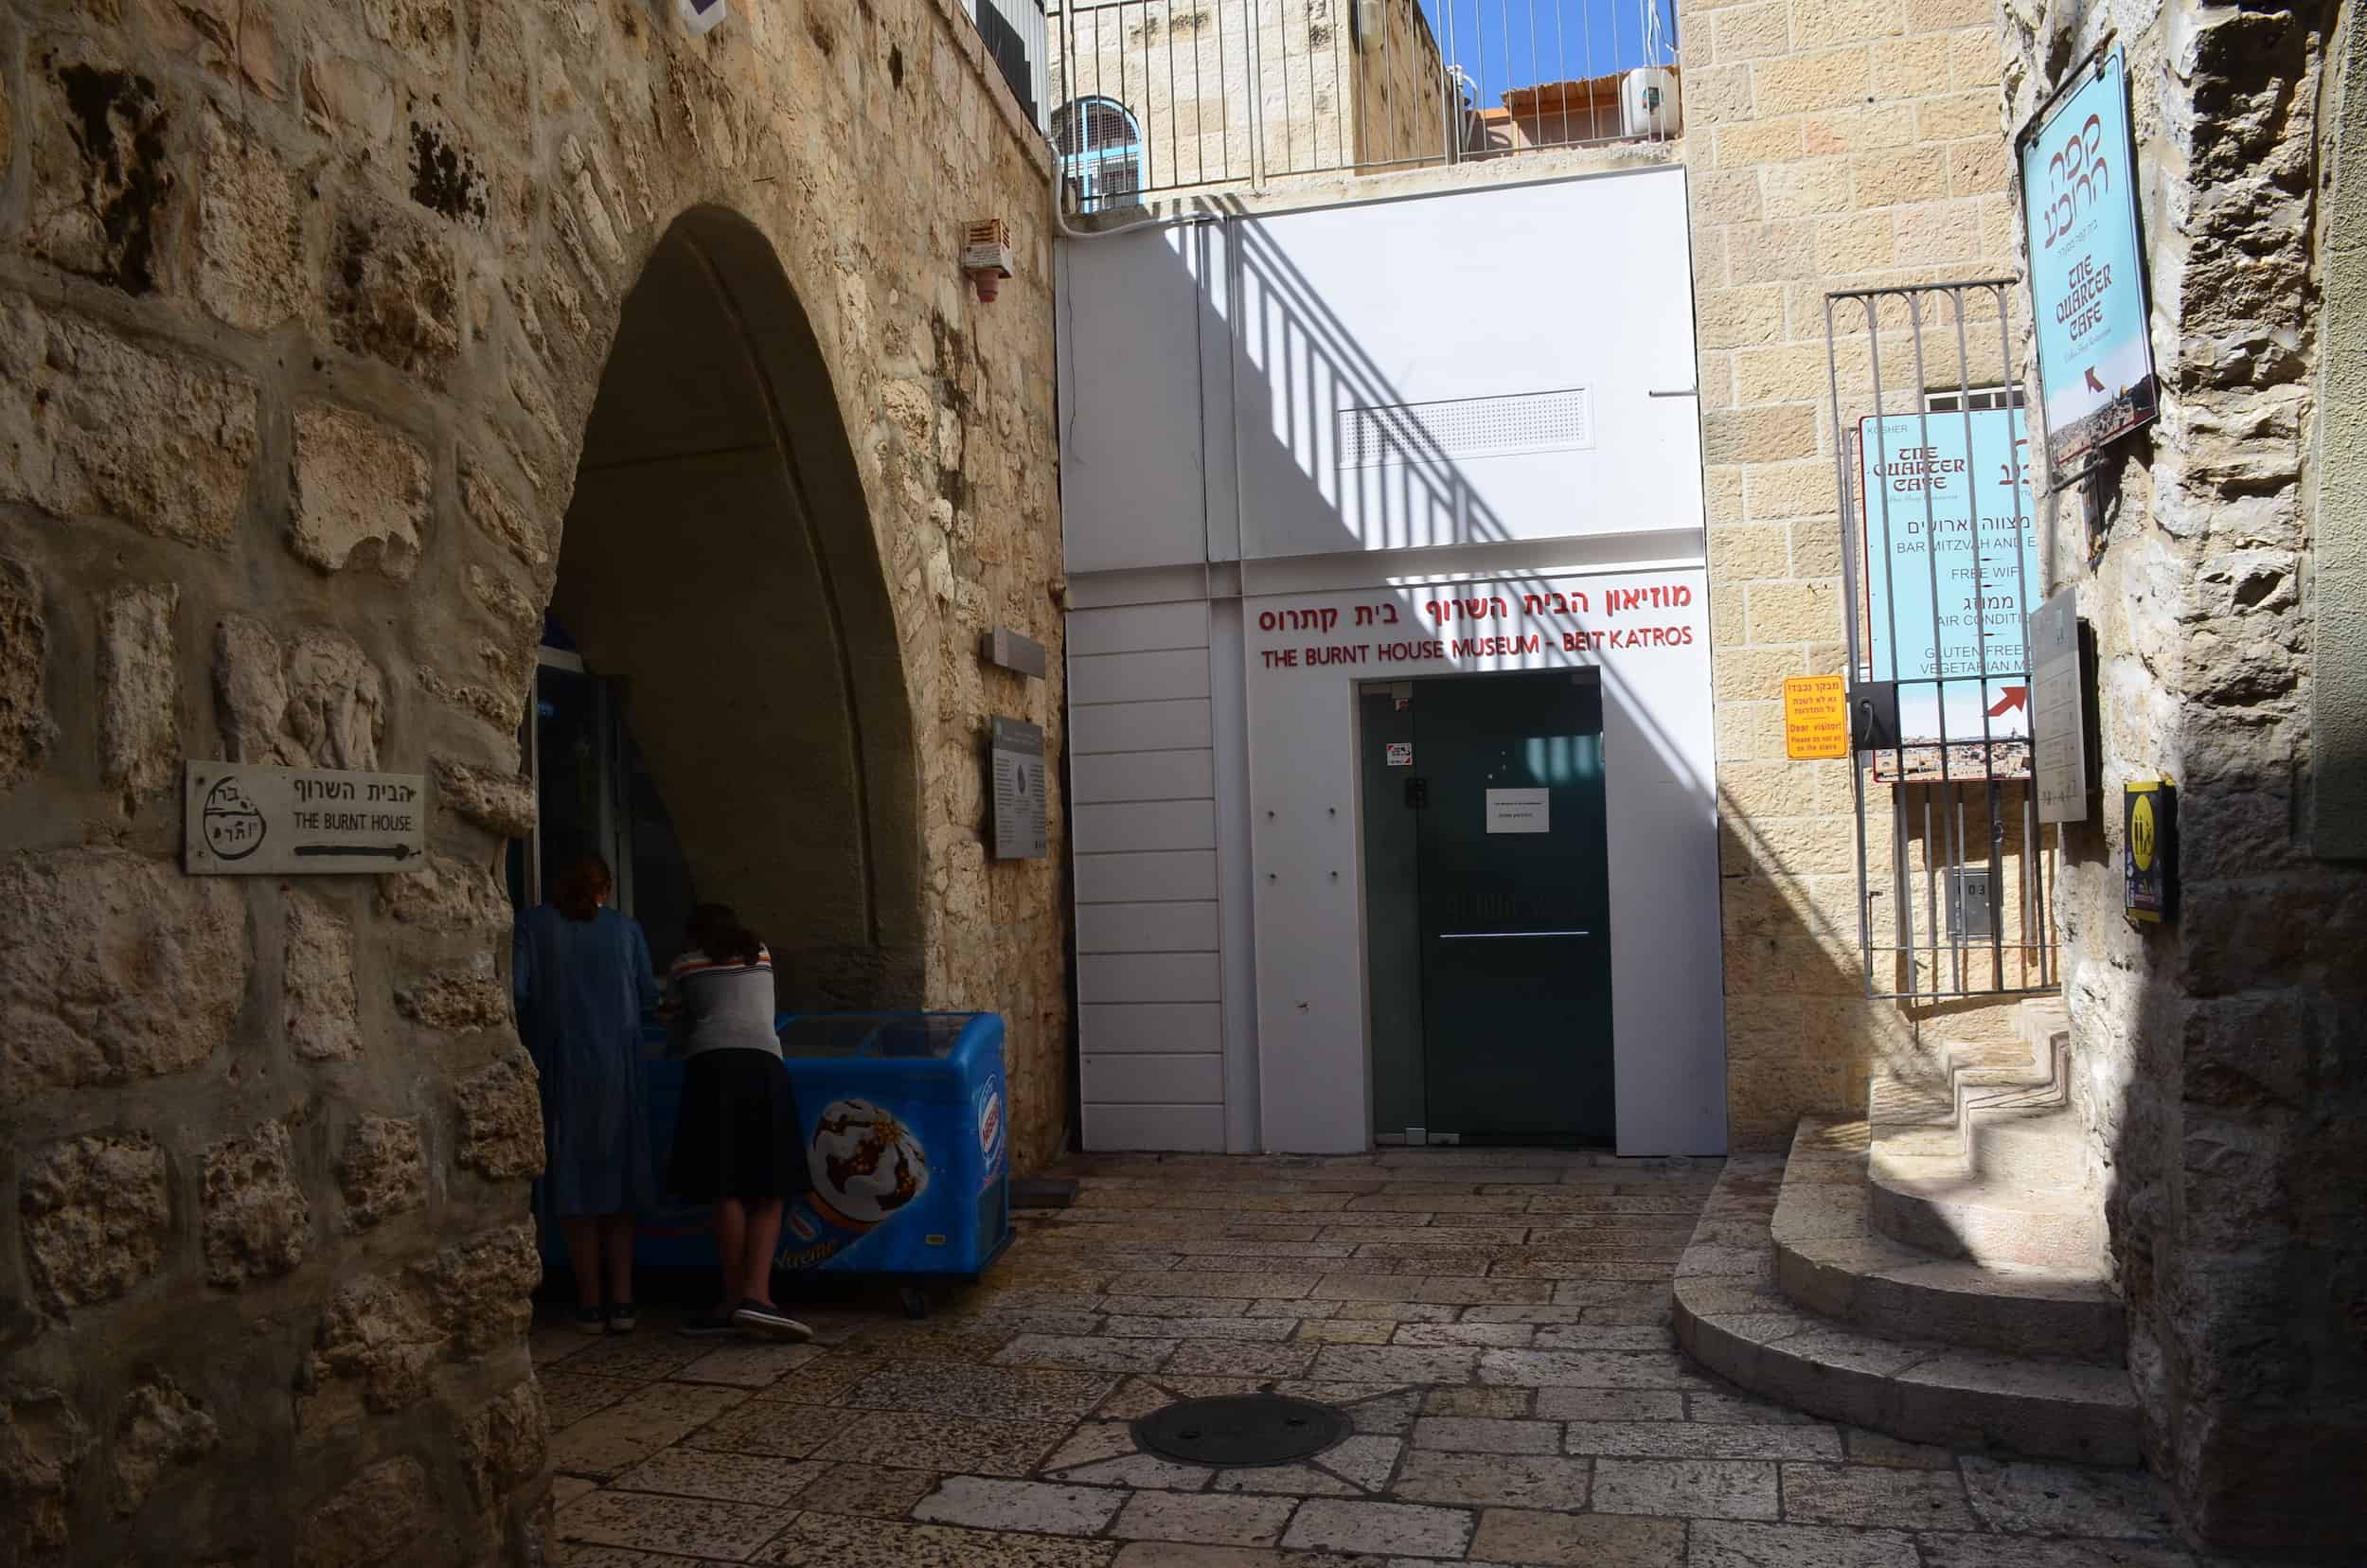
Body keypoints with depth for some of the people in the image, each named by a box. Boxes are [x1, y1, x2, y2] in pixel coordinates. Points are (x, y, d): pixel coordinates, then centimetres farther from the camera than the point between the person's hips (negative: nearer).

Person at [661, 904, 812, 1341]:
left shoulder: (684, 966, 20)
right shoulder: (762, 955, 27)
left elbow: (678, 1031, 29)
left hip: (712, 1064, -1)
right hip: (763, 1063, 1)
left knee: (727, 1190, -1)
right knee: (768, 1191, 0)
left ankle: (734, 1302, -1)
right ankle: (756, 1295, -14)